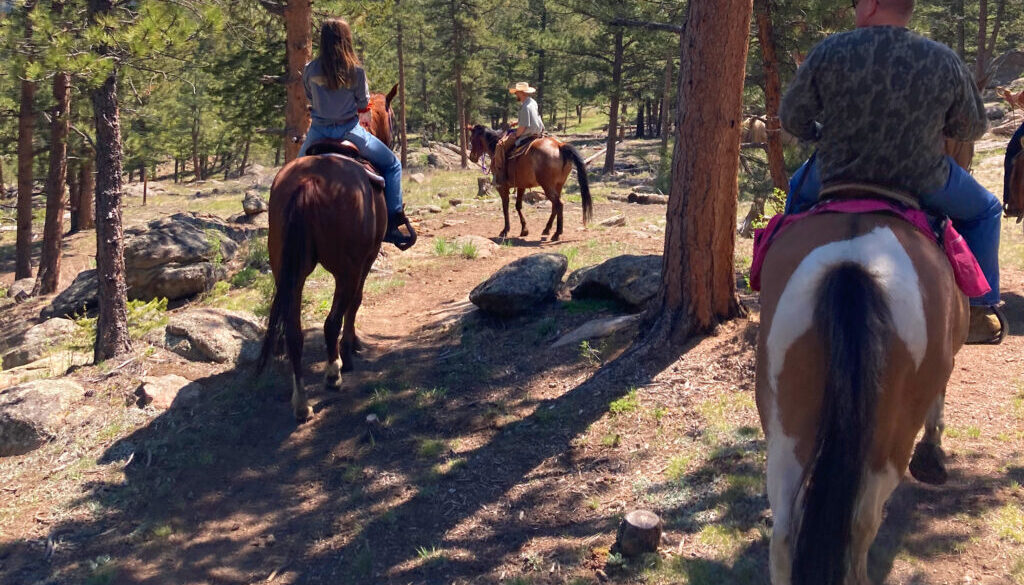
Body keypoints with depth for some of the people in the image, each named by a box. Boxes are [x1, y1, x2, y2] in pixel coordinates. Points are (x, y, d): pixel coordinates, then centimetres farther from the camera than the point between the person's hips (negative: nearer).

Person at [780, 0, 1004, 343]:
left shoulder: (830, 51, -10)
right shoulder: (945, 61, -7)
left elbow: (792, 119, -3)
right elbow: (972, 129, 4)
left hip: (837, 177, 1)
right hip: (921, 184, 0)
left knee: (801, 187, 36)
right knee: (985, 210, 29)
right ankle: (981, 310, 24)